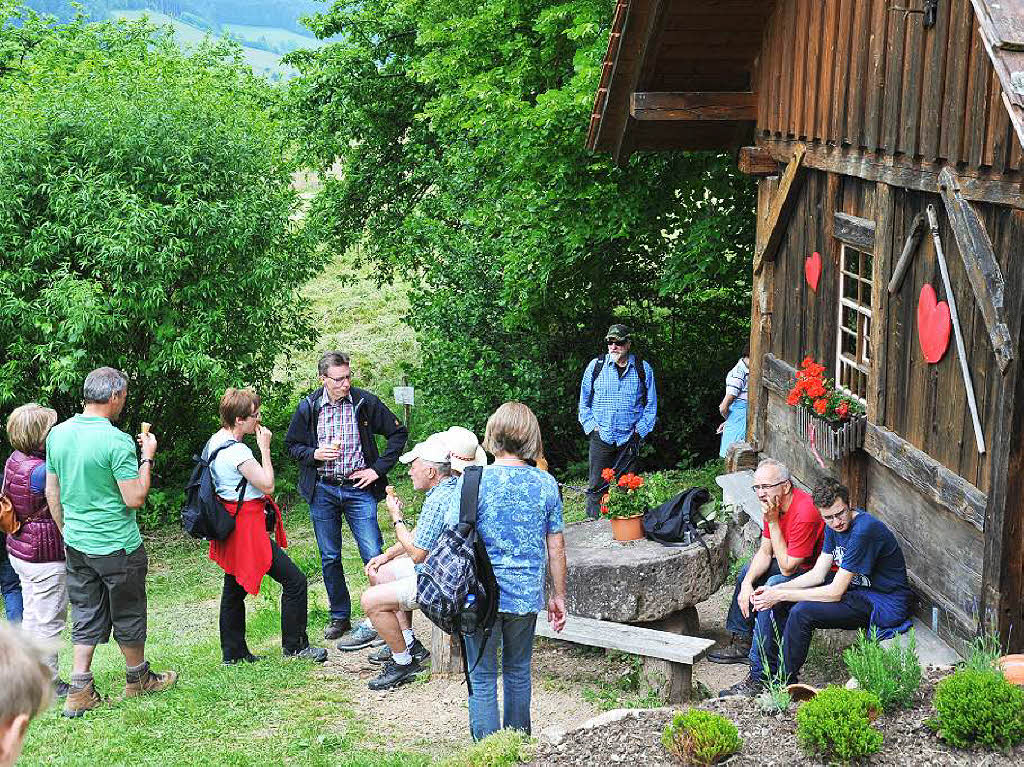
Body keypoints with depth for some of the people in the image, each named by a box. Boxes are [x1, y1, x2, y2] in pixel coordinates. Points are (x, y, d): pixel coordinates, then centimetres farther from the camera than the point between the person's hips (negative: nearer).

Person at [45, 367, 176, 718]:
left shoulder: (58, 434, 1)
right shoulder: (117, 441, -21)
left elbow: (52, 492, 9)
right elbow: (135, 499, -19)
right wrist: (147, 457, -7)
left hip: (76, 545, 6)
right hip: (117, 547, -6)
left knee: (86, 616, 13)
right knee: (128, 616, 13)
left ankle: (80, 691, 10)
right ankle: (138, 678, 30)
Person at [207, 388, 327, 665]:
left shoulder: (214, 441, 7)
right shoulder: (237, 451, -24)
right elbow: (268, 485, -19)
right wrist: (264, 447, -14)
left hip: (230, 527, 11)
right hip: (247, 528, -11)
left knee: (234, 589, 19)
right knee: (294, 580, -4)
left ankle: (233, 652, 28)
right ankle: (294, 645, 5)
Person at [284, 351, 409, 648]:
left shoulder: (366, 403, -4)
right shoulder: (308, 407, -1)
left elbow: (398, 433, 4)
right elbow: (291, 445, 10)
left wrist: (378, 469, -3)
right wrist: (315, 454, -11)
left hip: (358, 489, -2)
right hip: (322, 491, 2)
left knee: (374, 555, -10)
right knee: (329, 558, 10)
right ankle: (339, 617, 23)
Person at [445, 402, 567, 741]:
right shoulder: (546, 484, -3)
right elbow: (556, 548, 3)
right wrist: (558, 595, 14)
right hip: (527, 597, 3)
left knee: (482, 680, 9)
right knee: (518, 673, 20)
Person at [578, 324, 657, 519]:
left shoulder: (643, 369, 3)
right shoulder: (596, 366, 3)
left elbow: (651, 404, 10)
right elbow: (584, 401, 11)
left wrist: (640, 430, 0)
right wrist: (591, 426, 2)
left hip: (629, 437, 0)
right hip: (601, 437, 0)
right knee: (597, 484, -2)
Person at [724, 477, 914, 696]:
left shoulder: (864, 530, -27)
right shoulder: (834, 526, 2)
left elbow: (835, 593, -25)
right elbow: (817, 574, 6)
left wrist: (781, 595, -21)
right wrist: (775, 590, -9)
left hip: (885, 604, -9)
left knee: (802, 612, -28)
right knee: (770, 602, -1)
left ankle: (785, 683, -11)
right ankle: (765, 675, 3)